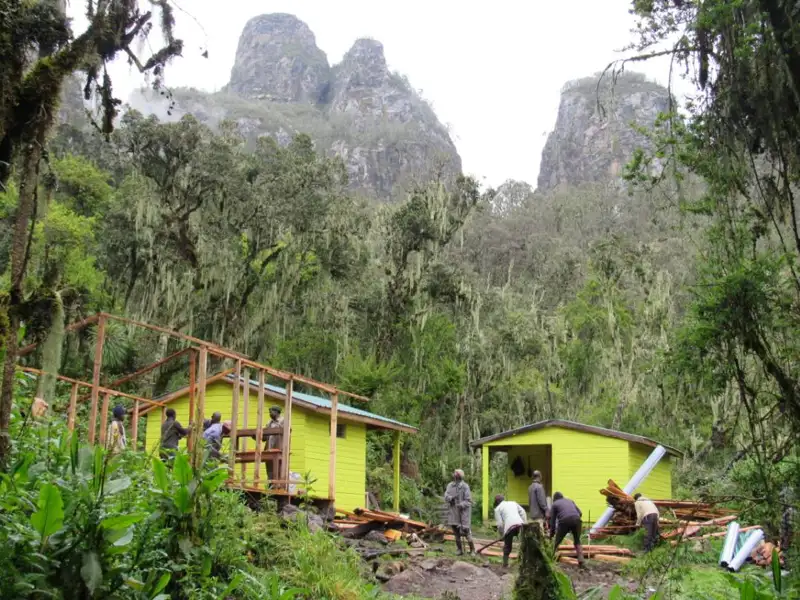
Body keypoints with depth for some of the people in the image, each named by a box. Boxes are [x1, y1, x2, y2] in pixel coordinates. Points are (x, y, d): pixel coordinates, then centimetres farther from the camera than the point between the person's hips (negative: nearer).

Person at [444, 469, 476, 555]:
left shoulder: (465, 487, -11)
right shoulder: (450, 485, 4)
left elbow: (468, 501, -12)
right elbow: (446, 497, -3)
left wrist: (461, 505, -29)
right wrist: (451, 498, -24)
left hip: (463, 512, -5)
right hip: (453, 513, 5)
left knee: (466, 532, -4)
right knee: (456, 533, 10)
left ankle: (472, 550, 11)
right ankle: (460, 549, 23)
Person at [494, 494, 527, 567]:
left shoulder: (498, 508, 17)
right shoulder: (513, 503, 30)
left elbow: (500, 524, 8)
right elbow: (523, 512, 18)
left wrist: (502, 534, 20)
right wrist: (525, 523, 17)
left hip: (509, 526, -3)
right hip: (520, 524, 3)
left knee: (507, 546, 13)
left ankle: (505, 563, 19)